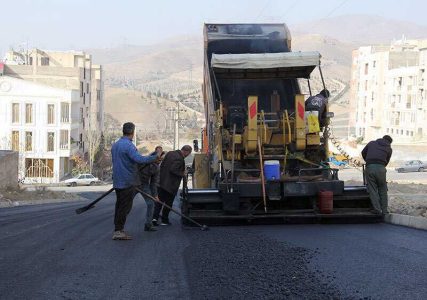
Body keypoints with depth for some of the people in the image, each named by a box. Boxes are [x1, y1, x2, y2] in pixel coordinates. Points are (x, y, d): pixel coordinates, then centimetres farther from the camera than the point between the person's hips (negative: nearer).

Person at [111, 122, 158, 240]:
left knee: (119, 205, 14)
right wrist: (155, 157, -21)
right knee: (125, 207, -4)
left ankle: (117, 230, 17)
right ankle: (118, 231, -5)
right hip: (127, 182, -9)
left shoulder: (115, 145, 13)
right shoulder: (128, 145, -17)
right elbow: (139, 159, -29)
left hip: (117, 182, 9)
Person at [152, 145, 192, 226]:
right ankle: (164, 220, 15)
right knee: (168, 203, 7)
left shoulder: (170, 153, 7)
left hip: (162, 182, 7)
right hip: (170, 185, -7)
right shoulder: (179, 159, -20)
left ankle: (155, 217, 3)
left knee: (160, 201, 14)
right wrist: (182, 174, -12)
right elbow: (173, 170, -26)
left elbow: (161, 165, 11)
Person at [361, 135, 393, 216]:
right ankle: (384, 210, 13)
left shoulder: (371, 143, 21)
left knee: (372, 190, 4)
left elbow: (363, 152, 29)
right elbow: (386, 161, 17)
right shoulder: (389, 149, 17)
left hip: (369, 167, 1)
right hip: (381, 168, 0)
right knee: (382, 190, 12)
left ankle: (377, 210, 0)